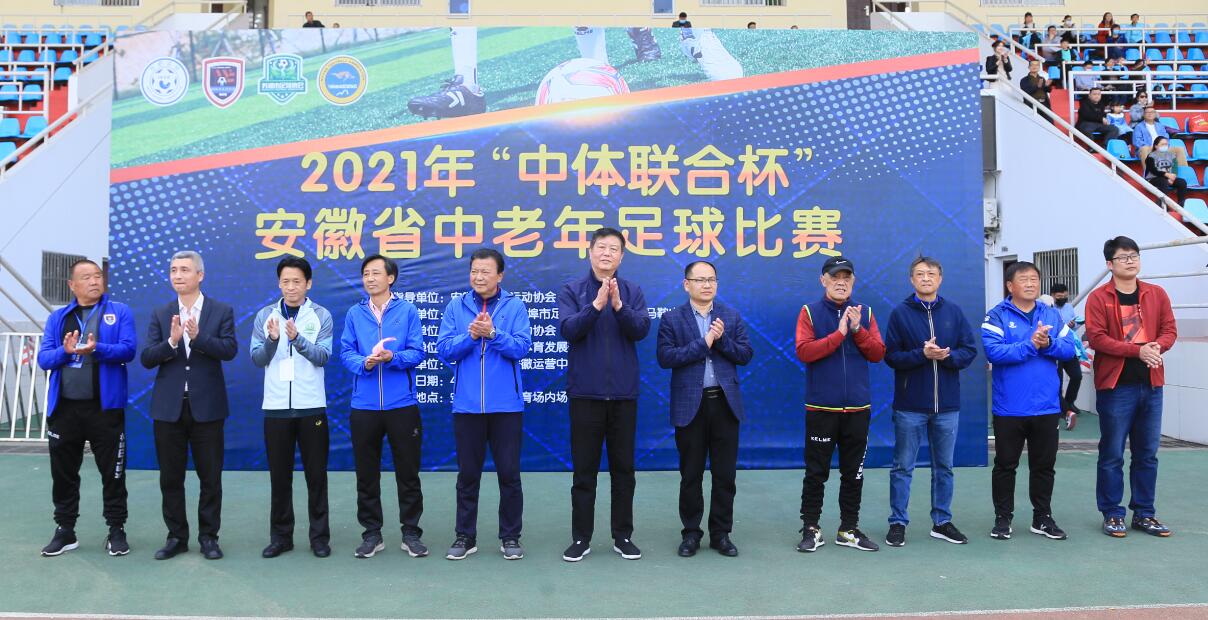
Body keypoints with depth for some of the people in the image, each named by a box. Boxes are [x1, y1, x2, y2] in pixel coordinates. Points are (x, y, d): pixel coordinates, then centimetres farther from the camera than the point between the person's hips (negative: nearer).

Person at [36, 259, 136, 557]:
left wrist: (96, 348, -25)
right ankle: (65, 530, 24)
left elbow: (128, 350, -9)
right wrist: (66, 350, -17)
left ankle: (116, 530, 16)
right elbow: (43, 358, 3)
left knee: (113, 472, 4)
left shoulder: (120, 312, 3)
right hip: (64, 407, 3)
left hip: (105, 407, -3)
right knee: (63, 472, 11)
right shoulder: (57, 318, 11)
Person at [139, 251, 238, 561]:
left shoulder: (221, 311, 1)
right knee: (170, 477, 9)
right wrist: (171, 341, -20)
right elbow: (147, 359, -2)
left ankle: (208, 536, 17)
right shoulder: (160, 314, 7)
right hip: (169, 407, 2)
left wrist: (198, 337, -26)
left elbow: (229, 349, -12)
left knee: (210, 476, 5)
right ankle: (176, 536, 21)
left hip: (207, 406, -2)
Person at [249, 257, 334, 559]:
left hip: (311, 407, -2)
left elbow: (323, 356, -10)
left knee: (316, 474, 5)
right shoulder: (265, 315, 6)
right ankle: (280, 536, 20)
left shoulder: (321, 316, 0)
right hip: (276, 407, 2)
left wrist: (297, 338, -26)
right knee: (279, 475, 9)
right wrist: (272, 340, -19)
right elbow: (257, 359, 0)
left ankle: (319, 537, 15)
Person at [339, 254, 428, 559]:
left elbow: (417, 353, -6)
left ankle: (411, 533, 19)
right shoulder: (354, 314, 6)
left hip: (402, 404, -2)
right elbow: (346, 353, 0)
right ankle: (372, 533, 23)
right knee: (366, 474, 10)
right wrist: (365, 363, -20)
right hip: (364, 406, 2)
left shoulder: (408, 310, 0)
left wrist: (392, 357, -24)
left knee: (408, 472, 6)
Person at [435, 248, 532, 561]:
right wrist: (470, 335, -18)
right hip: (467, 405, 2)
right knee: (467, 474, 11)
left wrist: (493, 333, -24)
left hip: (506, 405, -1)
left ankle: (510, 537, 19)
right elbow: (444, 350, -3)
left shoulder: (515, 306, -1)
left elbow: (521, 347, -11)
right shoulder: (455, 306, 4)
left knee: (509, 473, 6)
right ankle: (465, 536, 23)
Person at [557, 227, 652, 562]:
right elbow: (568, 330, -13)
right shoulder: (572, 290, 0)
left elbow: (641, 330, -9)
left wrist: (618, 306, -24)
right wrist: (597, 304, -25)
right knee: (584, 469, 6)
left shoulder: (633, 291, 4)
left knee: (623, 468, 10)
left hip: (624, 393, 2)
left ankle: (623, 536, 21)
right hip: (585, 392, -1)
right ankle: (581, 537, 17)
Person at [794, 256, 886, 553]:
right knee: (816, 472, 4)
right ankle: (811, 529, 16)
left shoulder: (865, 313, 8)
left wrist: (858, 330, -14)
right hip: (821, 407, -3)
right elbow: (804, 351, -14)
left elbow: (878, 353, 1)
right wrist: (839, 333, -18)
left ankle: (849, 529, 23)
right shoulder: (810, 312, -2)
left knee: (853, 473, 11)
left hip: (858, 407, 3)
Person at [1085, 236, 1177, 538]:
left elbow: (1169, 330, 8)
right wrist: (1137, 350, -21)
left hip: (1150, 385, 4)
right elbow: (1096, 337, -13)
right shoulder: (1098, 298, -5)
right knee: (1112, 454, 2)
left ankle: (1144, 513, 22)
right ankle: (1112, 514, 12)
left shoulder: (1157, 294, 9)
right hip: (1115, 386, -4)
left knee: (1147, 454, 11)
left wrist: (1157, 346, -14)